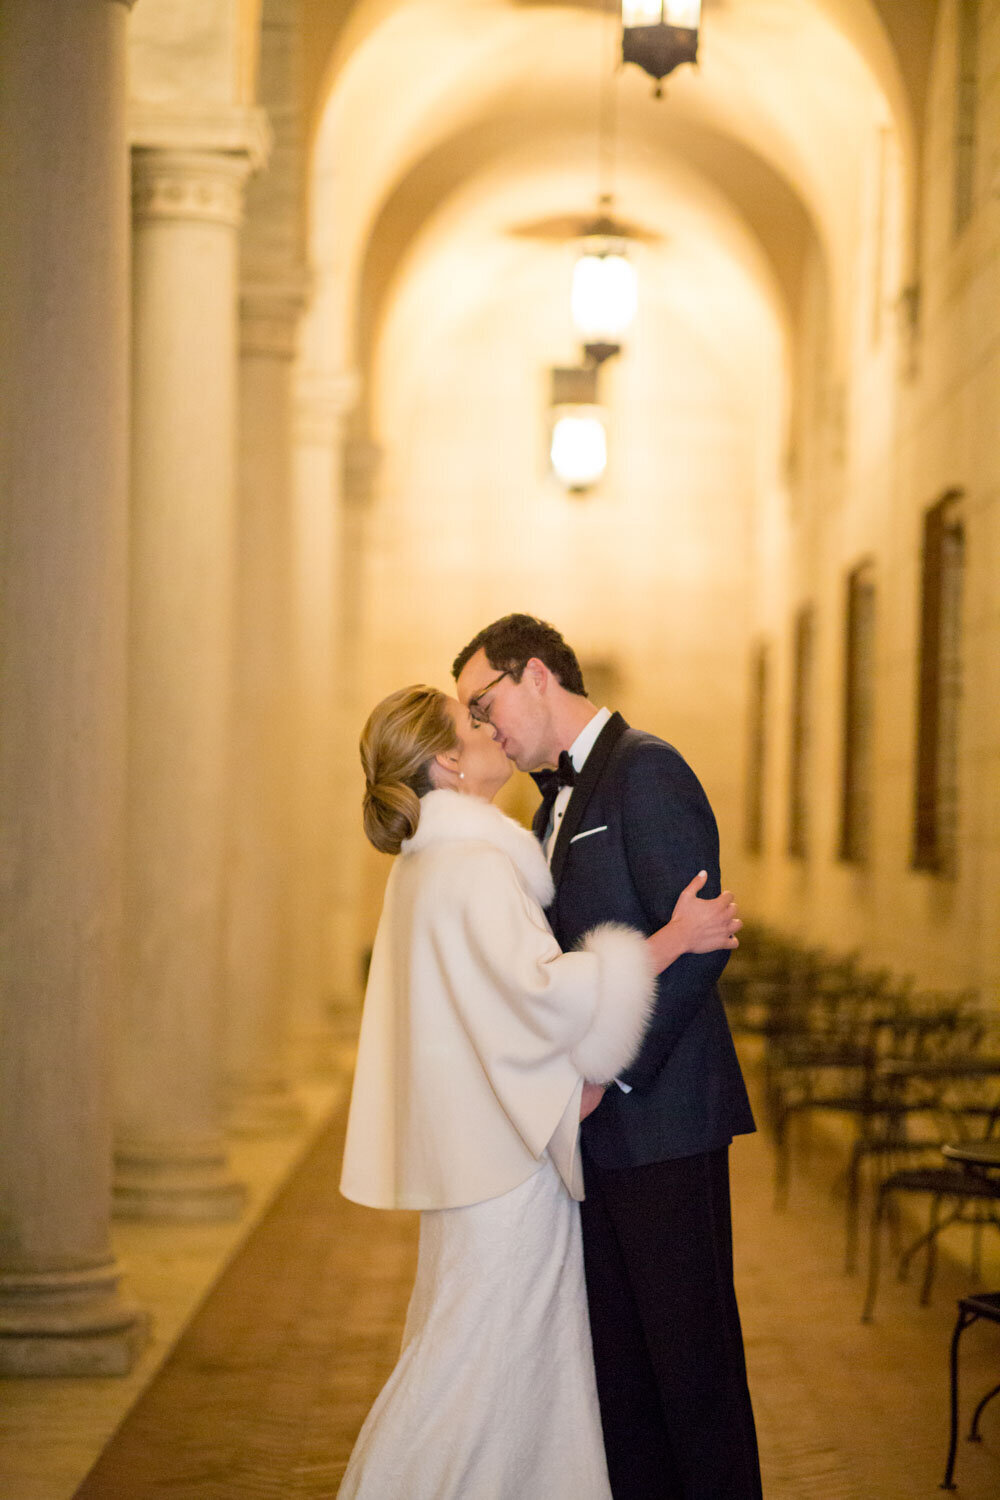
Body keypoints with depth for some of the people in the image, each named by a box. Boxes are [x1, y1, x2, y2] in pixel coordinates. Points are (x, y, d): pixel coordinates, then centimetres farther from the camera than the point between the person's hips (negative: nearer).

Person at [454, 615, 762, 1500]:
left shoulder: (645, 771, -11)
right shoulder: (558, 800, 18)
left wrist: (608, 1072, -19)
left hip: (660, 1121, -9)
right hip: (596, 1127, 9)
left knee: (689, 1349, -2)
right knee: (614, 1352, 11)